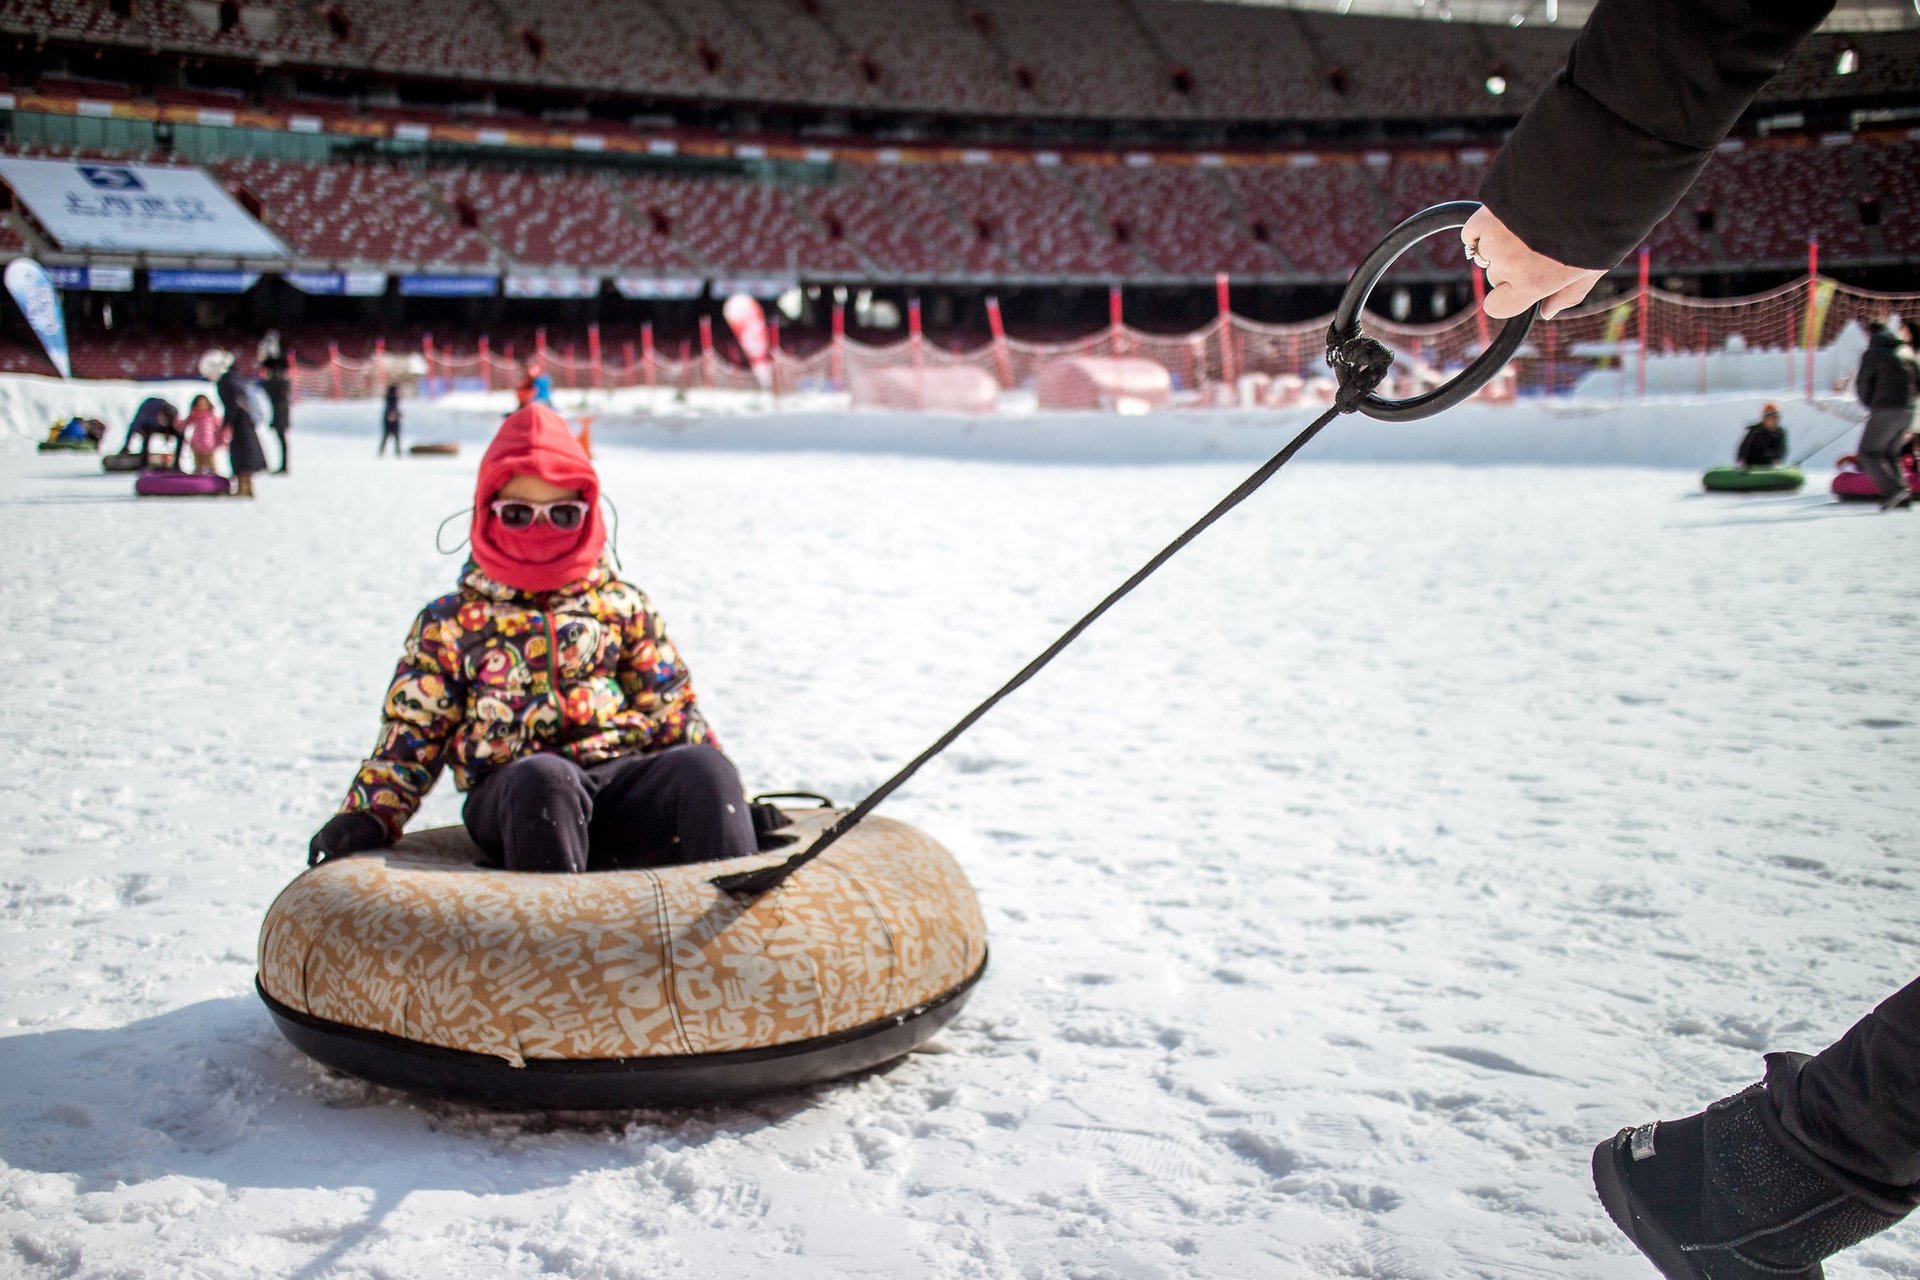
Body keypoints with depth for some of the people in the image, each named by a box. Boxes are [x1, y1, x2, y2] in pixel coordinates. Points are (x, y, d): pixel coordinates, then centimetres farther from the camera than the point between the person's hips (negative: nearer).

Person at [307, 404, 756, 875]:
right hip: (511, 795, -2)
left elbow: (671, 709, 18)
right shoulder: (451, 623, 14)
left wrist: (728, 798, 8)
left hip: (623, 775, 2)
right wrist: (368, 815, -3)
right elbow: (411, 734, 14)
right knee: (542, 777, -38)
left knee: (702, 766, -29)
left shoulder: (620, 605, 18)